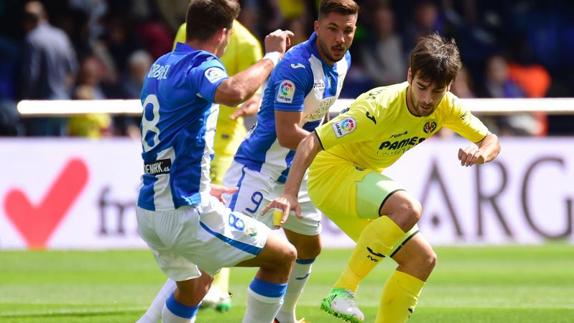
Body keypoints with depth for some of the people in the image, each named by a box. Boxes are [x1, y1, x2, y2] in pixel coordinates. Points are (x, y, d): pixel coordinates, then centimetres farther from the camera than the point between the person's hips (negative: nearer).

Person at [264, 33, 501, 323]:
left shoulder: (445, 106, -9)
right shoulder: (380, 107, -30)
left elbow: (491, 141, 2)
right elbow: (311, 142, -33)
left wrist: (480, 153, -24)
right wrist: (289, 194, -45)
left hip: (364, 179, 8)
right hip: (332, 172, -8)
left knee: (422, 259, 2)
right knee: (408, 209, -33)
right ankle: (343, 291, -26)